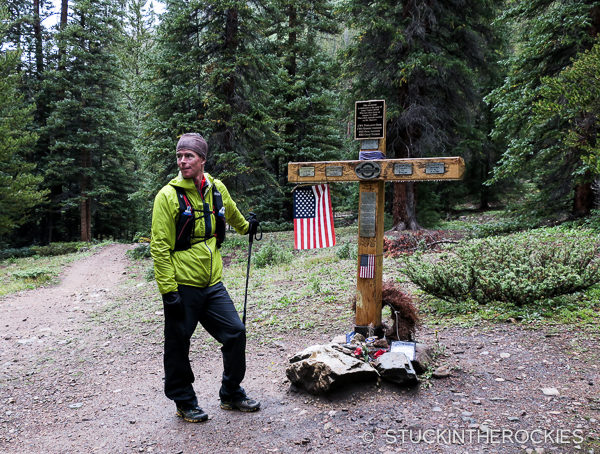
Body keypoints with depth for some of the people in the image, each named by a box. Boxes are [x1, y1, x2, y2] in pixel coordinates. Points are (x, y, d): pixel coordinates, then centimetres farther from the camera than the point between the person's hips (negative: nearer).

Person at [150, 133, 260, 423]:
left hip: (213, 283, 5)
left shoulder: (217, 189, 5)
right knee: (178, 347, 8)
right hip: (182, 287, -5)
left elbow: (232, 214, 30)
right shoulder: (168, 195, -10)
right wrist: (168, 290, -16)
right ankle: (184, 402, 29)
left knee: (235, 333, 5)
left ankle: (232, 394, 26)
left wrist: (246, 227, 47)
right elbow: (160, 247, -12)